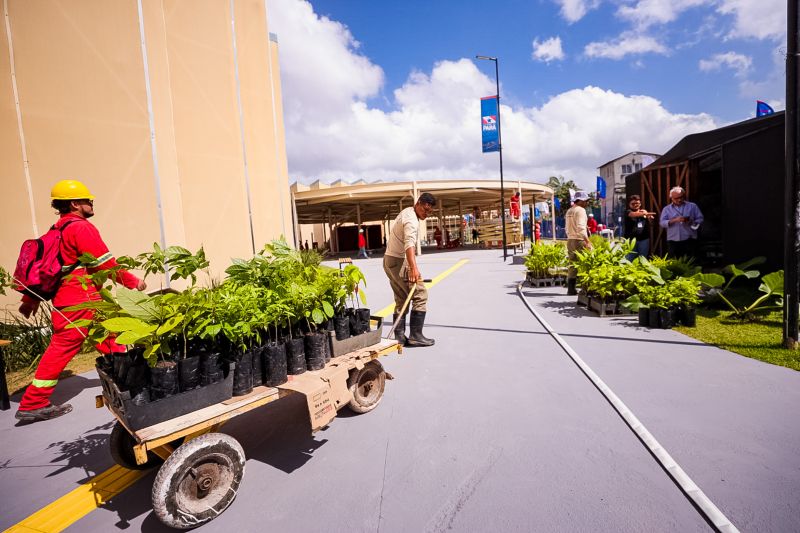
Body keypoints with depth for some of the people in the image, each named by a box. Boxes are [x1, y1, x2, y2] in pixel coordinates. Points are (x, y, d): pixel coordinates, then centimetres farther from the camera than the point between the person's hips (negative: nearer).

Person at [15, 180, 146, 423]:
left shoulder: (57, 230, 15)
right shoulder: (81, 227, -14)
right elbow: (105, 263, -17)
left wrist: (31, 298, 22)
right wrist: (133, 281, -8)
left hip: (66, 300, 9)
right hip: (80, 302, -9)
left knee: (108, 341, 13)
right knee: (61, 349, 3)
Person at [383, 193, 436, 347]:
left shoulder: (406, 212, 14)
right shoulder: (411, 219, -19)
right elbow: (409, 244, -37)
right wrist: (413, 268, -51)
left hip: (390, 260, 10)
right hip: (399, 262, -10)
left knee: (401, 300, 12)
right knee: (420, 295, -7)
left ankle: (399, 337, 14)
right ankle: (415, 336, -5)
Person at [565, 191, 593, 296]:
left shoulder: (569, 211, 17)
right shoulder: (580, 210, -9)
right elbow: (581, 227, -20)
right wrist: (588, 241, -22)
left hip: (570, 240, 9)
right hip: (579, 240, -8)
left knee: (572, 264, 10)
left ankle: (571, 289, 12)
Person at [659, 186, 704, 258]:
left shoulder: (693, 206, 12)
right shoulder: (666, 209, 11)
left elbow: (700, 219, 7)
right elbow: (662, 222, -1)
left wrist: (691, 222, -14)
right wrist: (674, 220, -17)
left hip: (689, 241, 0)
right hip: (673, 241, 0)